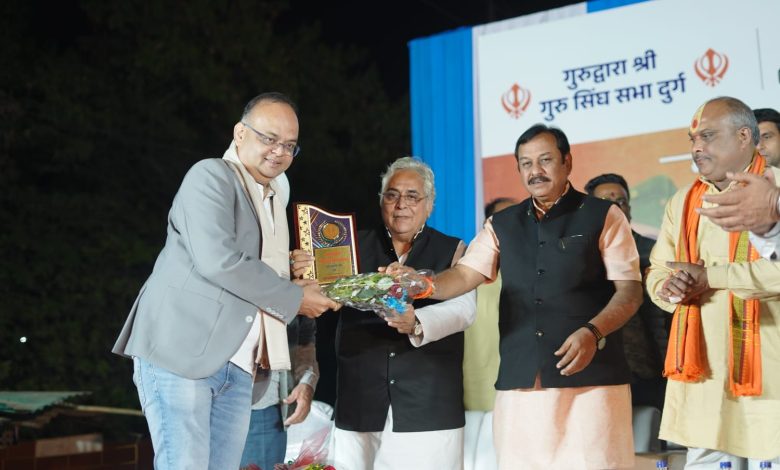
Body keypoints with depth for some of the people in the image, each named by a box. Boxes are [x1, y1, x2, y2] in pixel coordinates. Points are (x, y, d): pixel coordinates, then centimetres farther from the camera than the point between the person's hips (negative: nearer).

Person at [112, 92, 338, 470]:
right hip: (180, 352, -8)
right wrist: (294, 297, -10)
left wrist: (293, 273, 6)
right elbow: (217, 261, -19)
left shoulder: (274, 206, 21)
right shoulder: (211, 175, -5)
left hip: (236, 367, 8)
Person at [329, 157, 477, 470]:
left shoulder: (451, 251, 8)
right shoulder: (355, 247, 13)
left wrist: (417, 324, -28)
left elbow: (463, 307, -8)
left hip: (428, 408, -1)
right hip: (360, 406, 1)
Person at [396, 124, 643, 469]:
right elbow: (465, 276, 4)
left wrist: (592, 332, -17)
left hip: (590, 376, -3)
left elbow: (630, 291, 0)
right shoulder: (501, 225, 15)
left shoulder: (603, 216, 4)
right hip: (519, 381, 3)